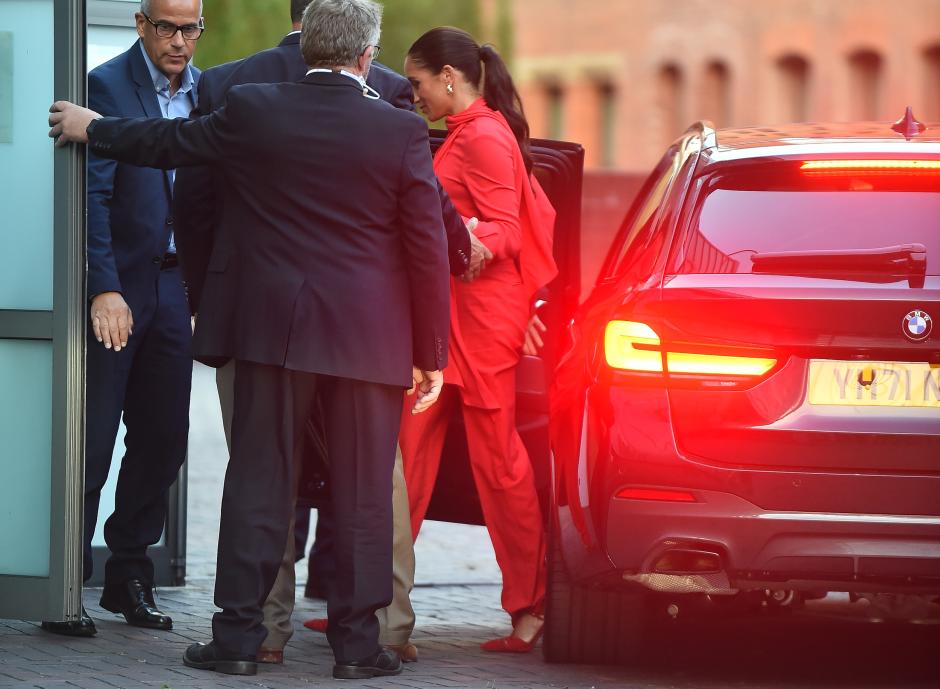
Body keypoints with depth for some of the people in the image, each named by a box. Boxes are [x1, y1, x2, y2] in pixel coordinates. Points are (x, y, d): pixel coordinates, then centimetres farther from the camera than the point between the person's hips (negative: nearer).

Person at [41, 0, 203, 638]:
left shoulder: (207, 92, 9)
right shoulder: (107, 85, -8)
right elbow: (93, 194, -14)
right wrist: (104, 290, -20)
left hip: (175, 290, 6)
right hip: (118, 289, -6)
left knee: (163, 438, 8)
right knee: (91, 440, -4)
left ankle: (131, 575, 19)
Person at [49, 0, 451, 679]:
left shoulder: (253, 111, -4)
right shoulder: (402, 131, -7)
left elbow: (171, 142, 11)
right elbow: (427, 248, -5)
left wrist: (92, 128, 30)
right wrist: (431, 354, 2)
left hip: (274, 327, 1)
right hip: (369, 337, -1)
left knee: (258, 480, 7)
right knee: (363, 491, 6)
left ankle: (238, 636, 9)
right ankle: (356, 641, 8)